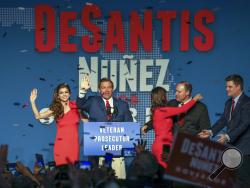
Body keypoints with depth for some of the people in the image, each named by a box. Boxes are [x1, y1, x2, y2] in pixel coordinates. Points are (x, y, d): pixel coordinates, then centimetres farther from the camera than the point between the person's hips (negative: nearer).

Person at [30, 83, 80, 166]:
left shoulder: (75, 106, 4)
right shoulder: (55, 109, 7)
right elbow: (38, 116, 2)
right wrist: (32, 102, -6)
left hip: (73, 143, 0)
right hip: (61, 143, 0)